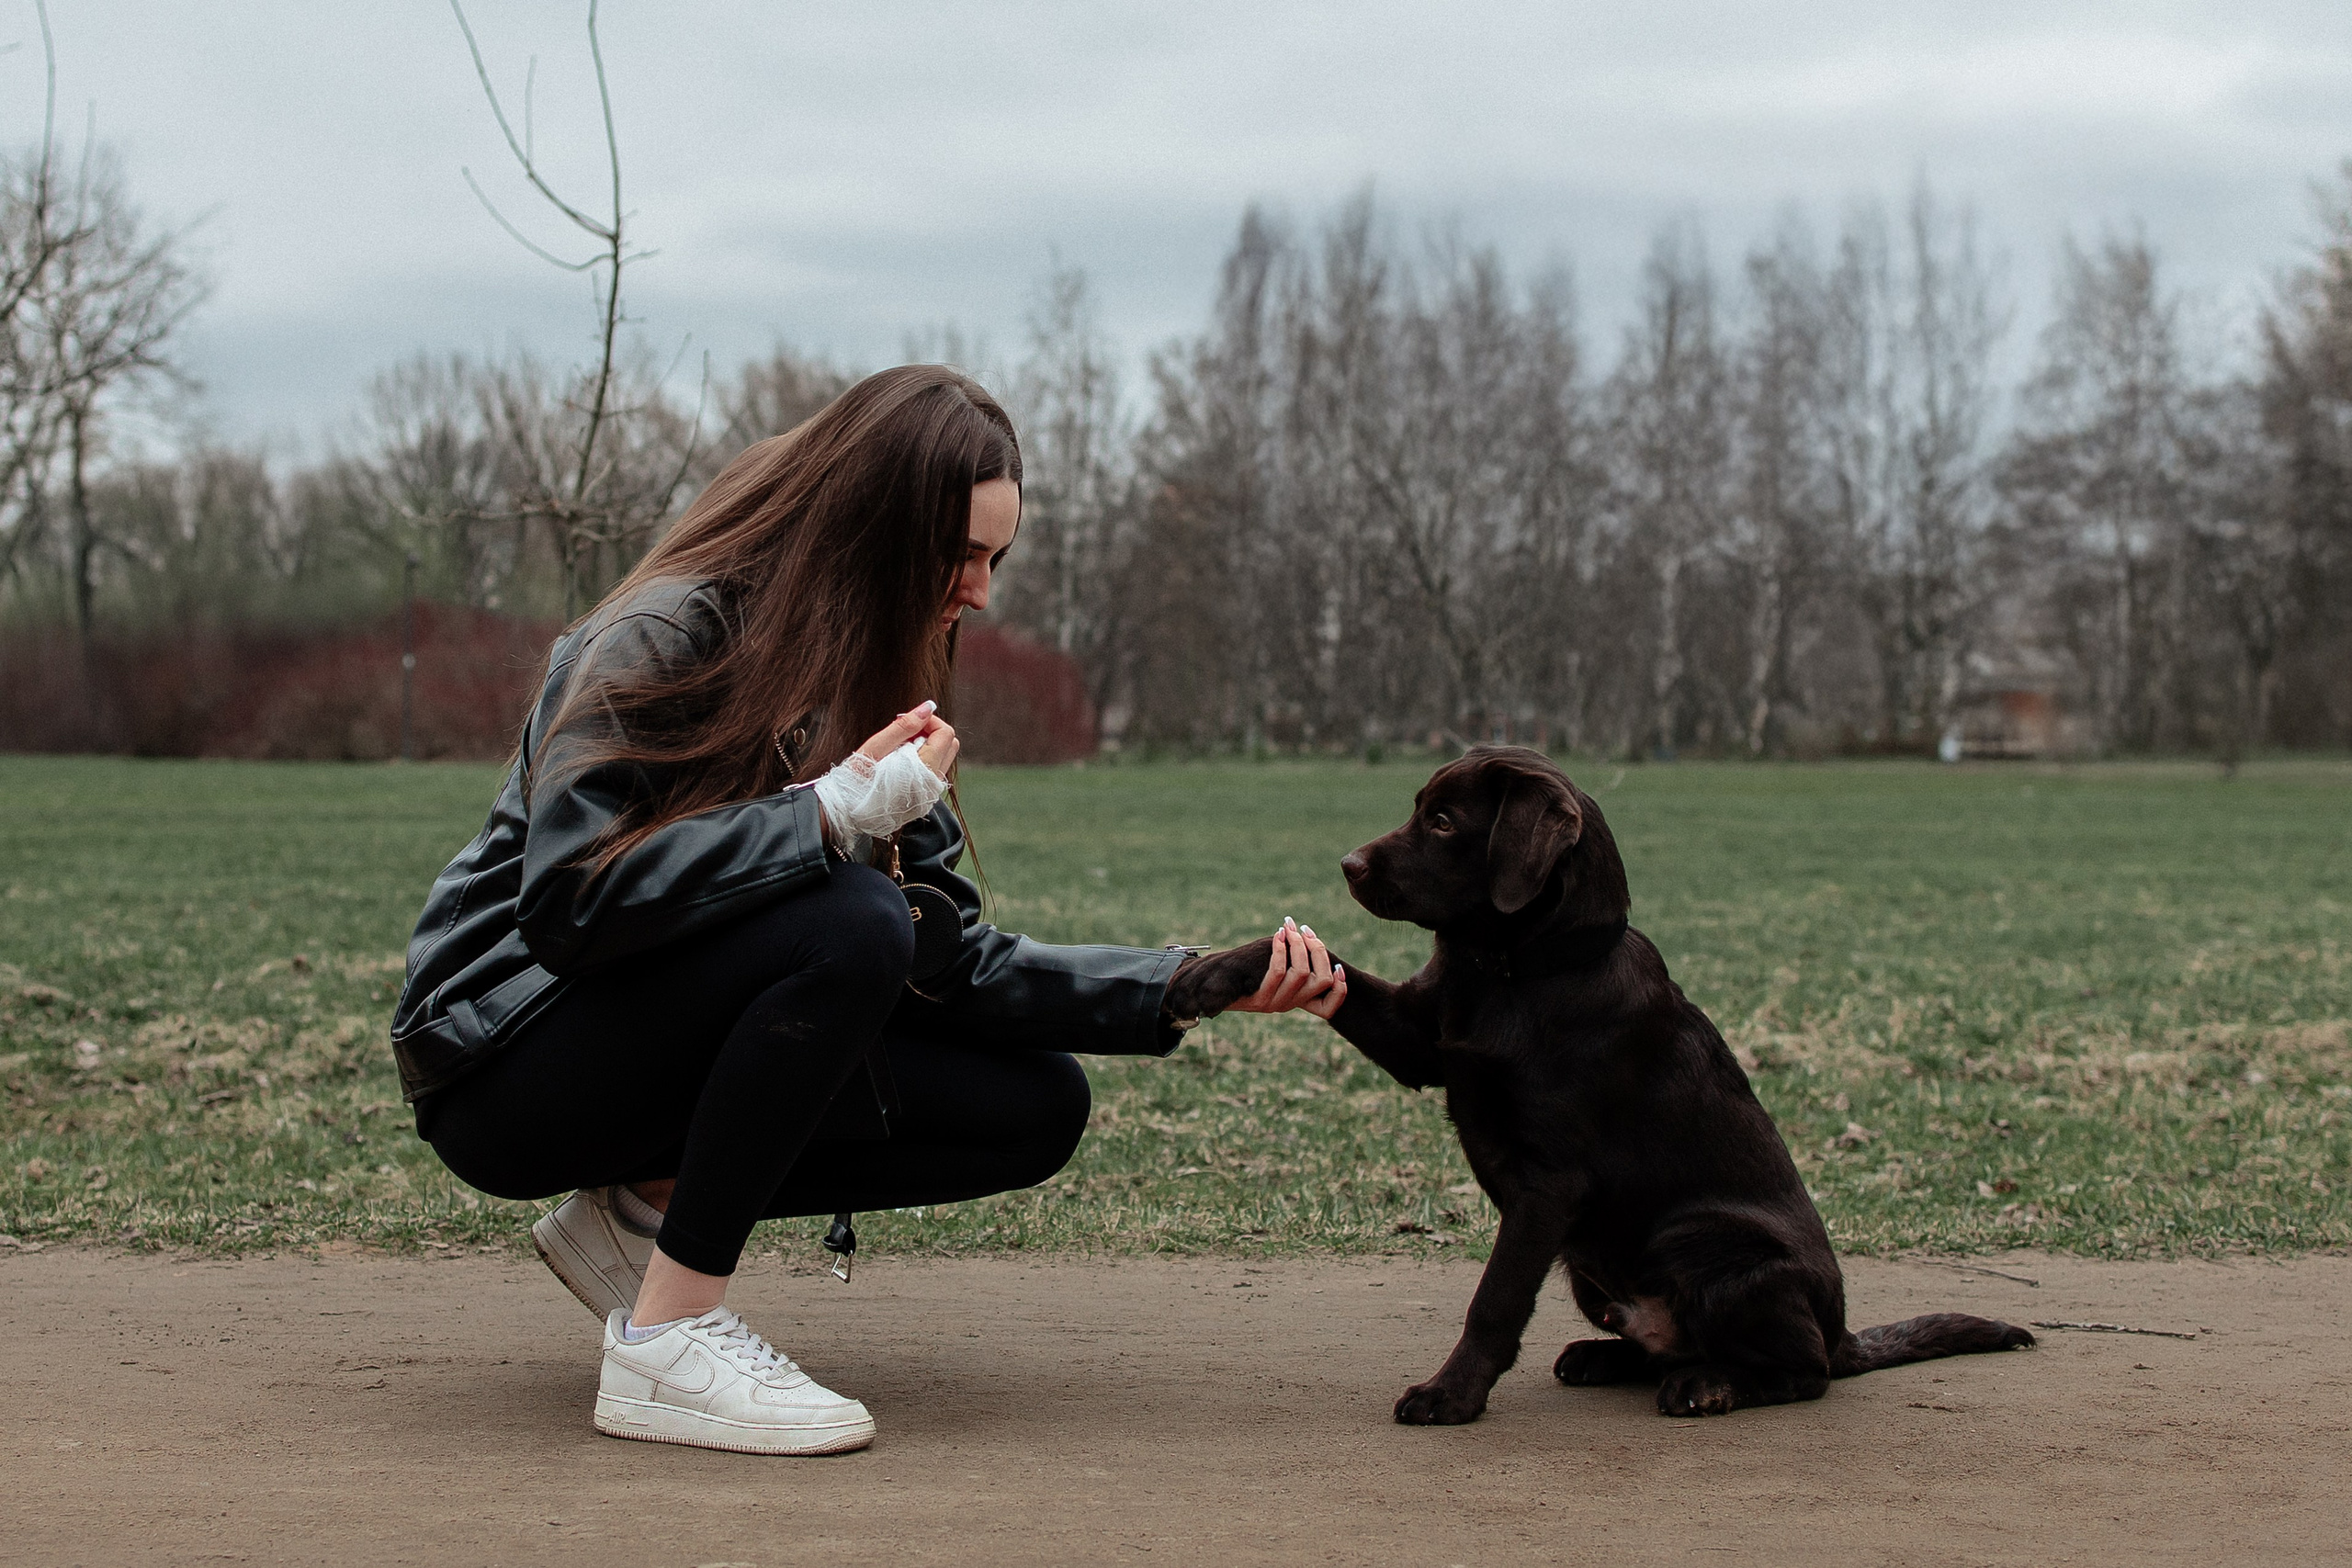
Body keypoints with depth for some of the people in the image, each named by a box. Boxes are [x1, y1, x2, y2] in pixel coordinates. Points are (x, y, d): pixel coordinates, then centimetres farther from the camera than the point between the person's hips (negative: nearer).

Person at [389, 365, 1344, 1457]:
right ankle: (666, 1342, -25)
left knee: (1037, 1108, -3)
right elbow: (572, 899, -30)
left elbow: (951, 959, 2)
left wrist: (1194, 986, -7)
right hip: (509, 1061, -8)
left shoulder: (872, 680, 6)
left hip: (666, 1058, 8)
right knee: (850, 925, -32)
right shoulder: (670, 634, -18)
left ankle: (646, 1206, 2)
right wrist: (837, 810, -30)